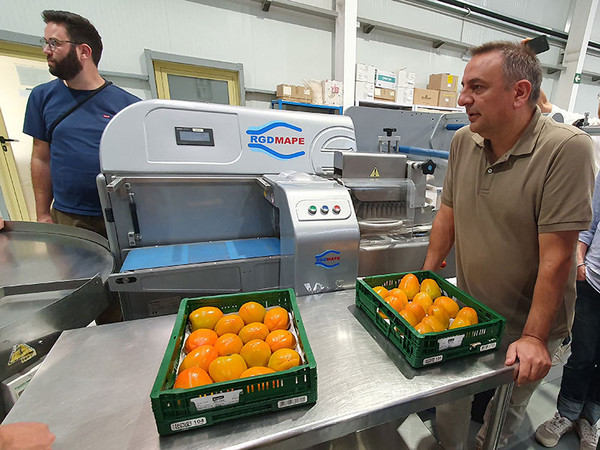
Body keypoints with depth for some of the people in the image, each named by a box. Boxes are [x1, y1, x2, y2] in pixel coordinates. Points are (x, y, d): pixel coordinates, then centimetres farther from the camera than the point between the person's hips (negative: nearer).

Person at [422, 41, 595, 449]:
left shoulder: (567, 149, -20)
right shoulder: (463, 141, -4)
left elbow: (556, 255, -22)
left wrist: (534, 338, -18)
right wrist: (427, 277, 4)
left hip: (525, 326, -4)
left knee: (504, 417, 21)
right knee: (449, 400, 22)